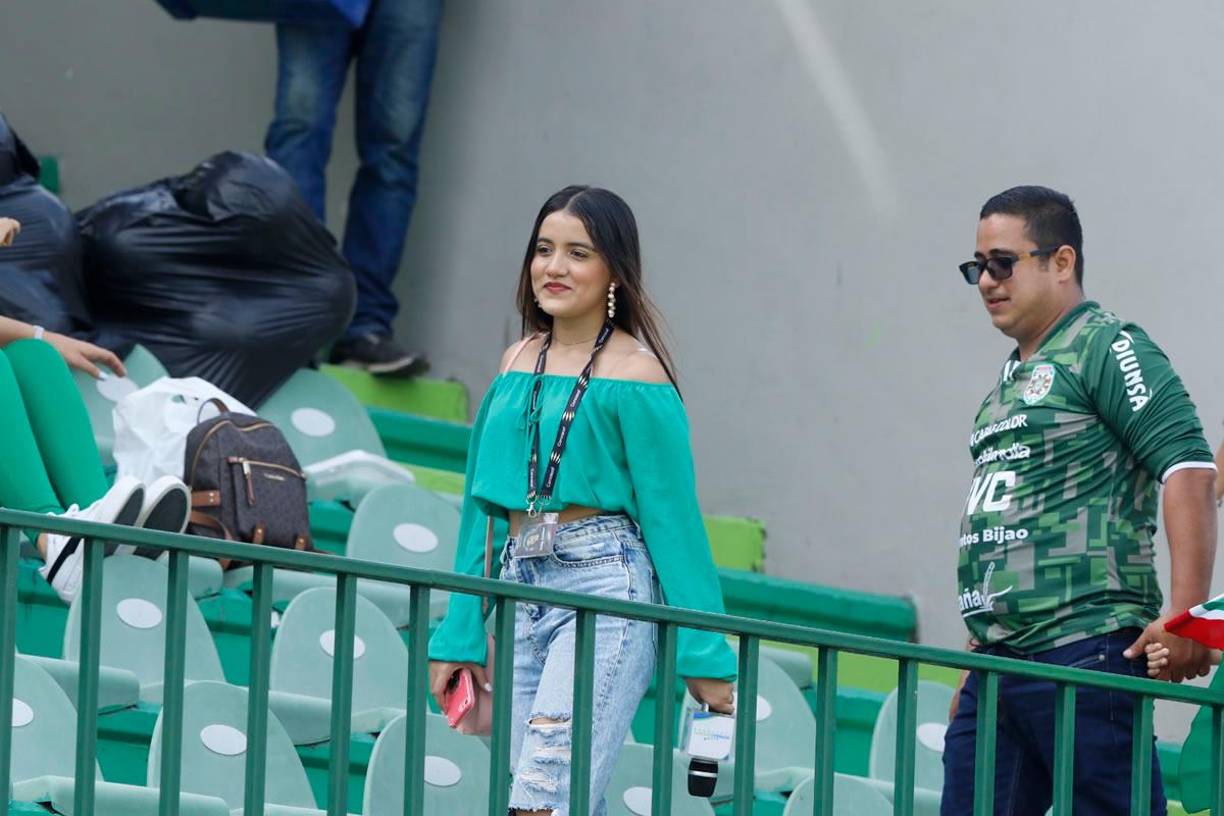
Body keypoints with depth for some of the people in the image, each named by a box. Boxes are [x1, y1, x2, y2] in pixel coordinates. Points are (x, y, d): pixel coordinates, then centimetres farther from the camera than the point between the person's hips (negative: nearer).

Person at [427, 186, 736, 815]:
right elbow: (484, 507, 19)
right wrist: (461, 637, 16)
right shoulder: (518, 364, 15)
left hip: (606, 586, -7)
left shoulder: (634, 376, -4)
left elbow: (672, 516, -5)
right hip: (520, 587, 7)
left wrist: (705, 656, -7)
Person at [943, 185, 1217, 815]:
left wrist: (1186, 612, -24)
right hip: (997, 667, 9)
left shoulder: (1106, 350, -5)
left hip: (1083, 649, -9)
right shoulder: (1011, 378, 23)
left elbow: (1189, 471, -15)